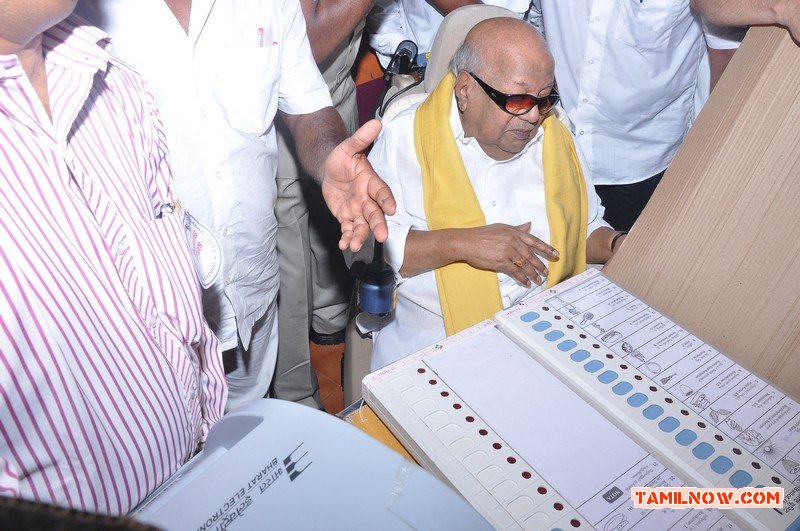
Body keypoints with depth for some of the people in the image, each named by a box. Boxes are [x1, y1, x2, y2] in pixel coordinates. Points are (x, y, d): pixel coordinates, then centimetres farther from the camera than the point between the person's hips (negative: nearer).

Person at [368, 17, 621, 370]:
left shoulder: (555, 131, 8)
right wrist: (460, 243, -21)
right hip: (431, 338, -3)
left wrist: (619, 245, -1)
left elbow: (587, 228, 19)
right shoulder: (407, 137, -6)